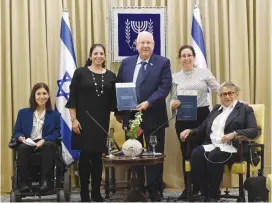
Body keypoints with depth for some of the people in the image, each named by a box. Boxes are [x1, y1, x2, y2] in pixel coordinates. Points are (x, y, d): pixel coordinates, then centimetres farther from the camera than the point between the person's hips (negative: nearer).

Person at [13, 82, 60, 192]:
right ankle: (22, 181, -27)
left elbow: (56, 133, 1)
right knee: (23, 148, -35)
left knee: (49, 145, -37)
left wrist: (43, 140, -18)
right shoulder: (23, 113, 16)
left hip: (46, 144, -1)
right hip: (28, 144, 1)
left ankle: (45, 179, -31)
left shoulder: (54, 115, 12)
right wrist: (22, 138, -12)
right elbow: (16, 131, 13)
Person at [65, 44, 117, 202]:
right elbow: (72, 98, -3)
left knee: (98, 157, 8)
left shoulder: (111, 76, 7)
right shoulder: (80, 73, -1)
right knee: (85, 155, 0)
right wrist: (74, 119, -9)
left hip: (102, 121, 3)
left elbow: (113, 100, 9)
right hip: (84, 120, -2)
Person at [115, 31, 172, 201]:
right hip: (130, 115, 3)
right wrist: (119, 111, 5)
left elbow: (165, 87, -12)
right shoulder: (126, 63, 8)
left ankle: (154, 190, 18)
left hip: (153, 116, -3)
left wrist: (148, 103, -22)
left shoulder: (163, 63, -2)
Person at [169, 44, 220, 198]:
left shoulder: (205, 72, 1)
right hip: (183, 118, 2)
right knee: (186, 153, 5)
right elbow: (173, 98, 7)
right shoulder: (175, 77, 8)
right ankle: (189, 187, 16)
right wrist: (173, 104, -16)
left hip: (202, 116, -2)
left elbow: (219, 90, 2)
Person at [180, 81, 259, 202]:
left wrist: (234, 134, -19)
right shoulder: (216, 109, 26)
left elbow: (254, 131, -4)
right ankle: (205, 194, -23)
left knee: (214, 156, -37)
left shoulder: (245, 109, 11)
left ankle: (212, 196, -22)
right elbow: (202, 129, 22)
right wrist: (189, 131, 2)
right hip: (211, 145, 4)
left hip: (231, 148, -4)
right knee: (196, 153, -30)